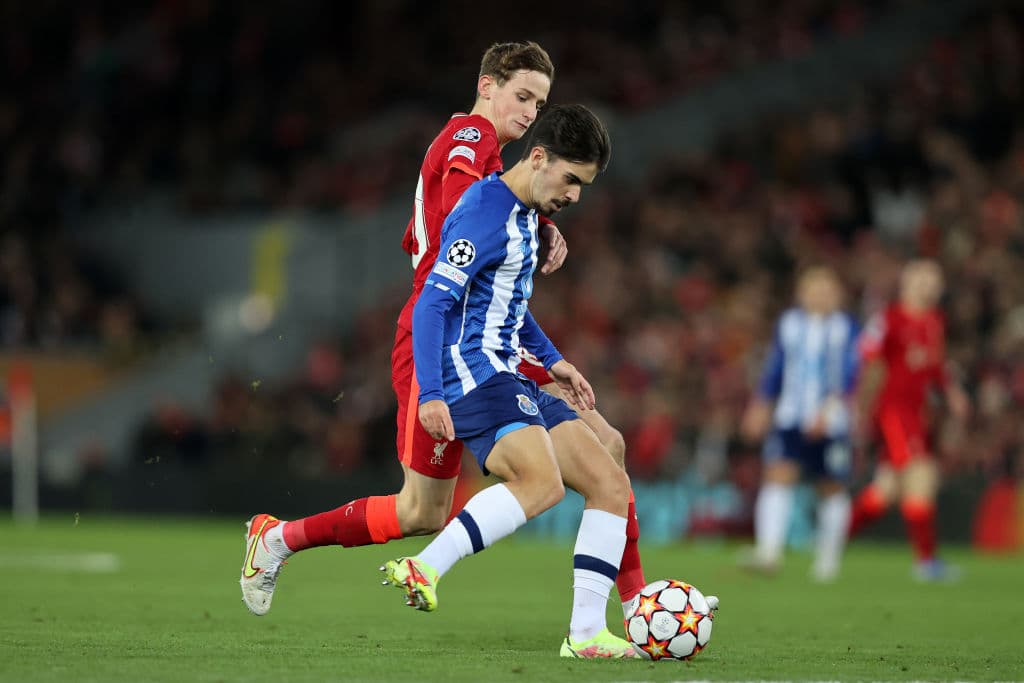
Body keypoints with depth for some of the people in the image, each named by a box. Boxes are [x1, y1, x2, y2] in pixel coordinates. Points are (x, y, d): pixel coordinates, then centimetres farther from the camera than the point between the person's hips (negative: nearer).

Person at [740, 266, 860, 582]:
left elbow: (848, 375, -10)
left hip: (831, 423, -2)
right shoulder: (789, 324, 9)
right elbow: (774, 369, 19)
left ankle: (828, 556, 22)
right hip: (789, 418, 2)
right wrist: (761, 407, 19)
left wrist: (828, 408, -22)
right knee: (777, 476, -15)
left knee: (832, 488, 6)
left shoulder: (846, 329, -1)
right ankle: (768, 550, -23)